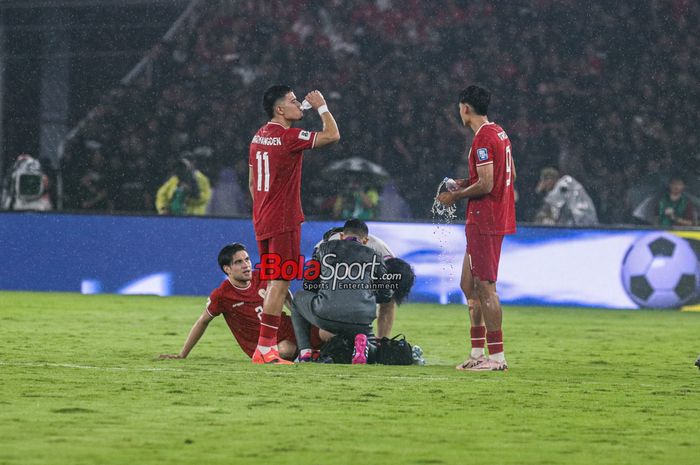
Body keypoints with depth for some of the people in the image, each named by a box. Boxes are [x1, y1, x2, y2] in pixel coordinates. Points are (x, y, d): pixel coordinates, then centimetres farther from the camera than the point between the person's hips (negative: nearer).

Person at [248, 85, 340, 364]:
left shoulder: (259, 136, 12)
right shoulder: (288, 137, -15)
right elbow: (332, 135, -16)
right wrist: (322, 107, -2)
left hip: (263, 220, 9)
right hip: (284, 221, -9)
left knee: (275, 283, 15)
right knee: (280, 283, -7)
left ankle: (268, 346, 16)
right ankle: (265, 349, -10)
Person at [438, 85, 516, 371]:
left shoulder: (483, 138, -16)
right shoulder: (499, 133, 14)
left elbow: (485, 185, -21)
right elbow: (509, 175, 22)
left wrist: (456, 196, -7)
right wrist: (467, 183, 17)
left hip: (484, 221, -10)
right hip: (498, 218, 10)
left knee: (484, 287, -8)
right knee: (469, 284, 15)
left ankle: (497, 356, -7)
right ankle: (478, 353, 17)